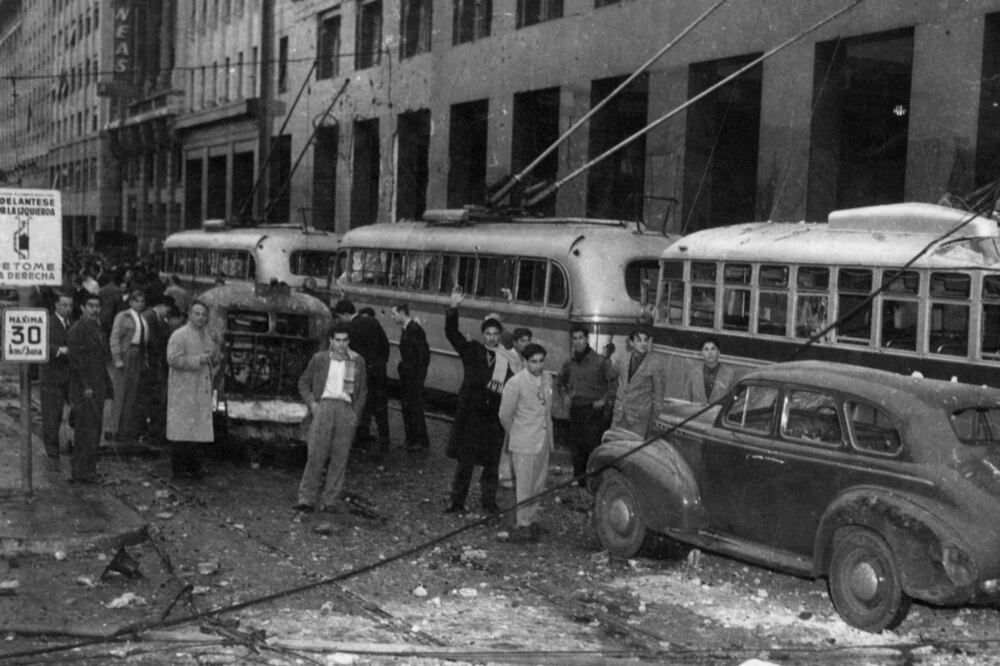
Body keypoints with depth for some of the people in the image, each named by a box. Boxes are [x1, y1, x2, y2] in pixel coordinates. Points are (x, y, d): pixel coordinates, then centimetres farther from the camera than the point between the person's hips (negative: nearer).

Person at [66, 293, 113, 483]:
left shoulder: (97, 328, 17)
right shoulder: (77, 330, -11)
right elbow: (75, 360, -16)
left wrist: (106, 385, 17)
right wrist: (85, 387, -19)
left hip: (98, 389, 8)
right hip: (84, 390, -8)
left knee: (94, 431, 10)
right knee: (86, 430, -7)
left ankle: (89, 470, 17)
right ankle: (81, 473, -2)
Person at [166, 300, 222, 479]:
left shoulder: (207, 336, 16)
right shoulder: (179, 335, -7)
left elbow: (215, 361, 23)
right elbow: (173, 359, -17)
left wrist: (215, 354, -1)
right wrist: (197, 360, -20)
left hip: (202, 389, 7)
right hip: (183, 390, -7)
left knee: (200, 429, 7)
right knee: (182, 430, -4)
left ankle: (194, 467, 15)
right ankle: (179, 469, 2)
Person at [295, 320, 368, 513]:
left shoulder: (358, 361, 11)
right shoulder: (319, 359, 10)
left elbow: (363, 391, 15)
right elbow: (303, 382, 16)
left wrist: (356, 414, 3)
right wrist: (311, 403, 1)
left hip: (346, 408, 1)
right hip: (323, 405, -1)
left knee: (340, 457, 0)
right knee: (315, 454, -7)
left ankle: (330, 500, 5)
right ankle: (307, 498, -4)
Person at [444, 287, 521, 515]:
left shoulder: (507, 358, 4)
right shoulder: (472, 351, 3)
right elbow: (451, 333, -6)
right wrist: (453, 308, -18)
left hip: (495, 417, 1)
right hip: (471, 414, -1)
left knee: (492, 462, 9)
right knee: (465, 461, 2)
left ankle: (488, 500, 24)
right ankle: (458, 502, 10)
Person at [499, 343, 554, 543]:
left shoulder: (547, 379, 5)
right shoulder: (515, 383, -15)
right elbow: (505, 415, -6)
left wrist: (549, 437, 14)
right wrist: (517, 435, 7)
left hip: (544, 441, 6)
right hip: (524, 444, -6)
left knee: (538, 484, 14)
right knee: (525, 486, 0)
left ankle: (531, 519, 27)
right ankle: (523, 526, 9)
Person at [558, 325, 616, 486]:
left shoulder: (600, 361, -9)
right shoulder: (569, 363, 7)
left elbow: (613, 381, -4)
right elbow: (561, 380, 26)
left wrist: (605, 400, -7)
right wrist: (567, 394, 15)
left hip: (594, 410, -5)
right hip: (575, 409, 5)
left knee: (593, 446, -8)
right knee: (576, 447, 8)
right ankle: (579, 477, 19)